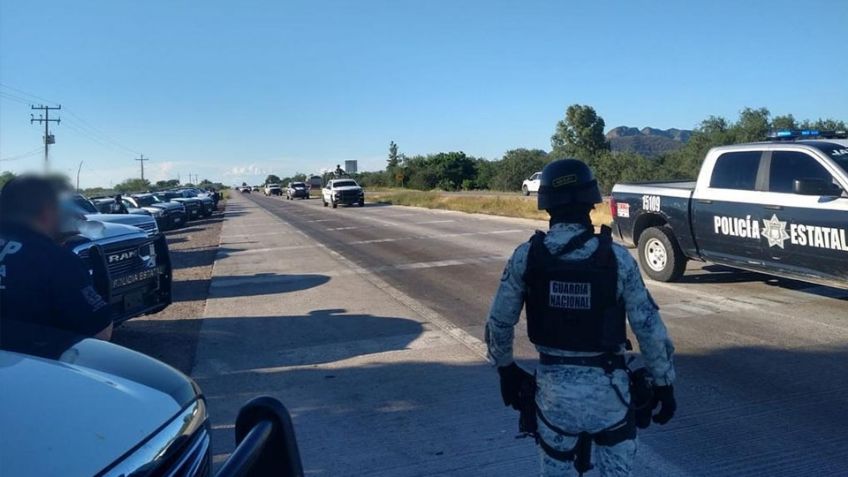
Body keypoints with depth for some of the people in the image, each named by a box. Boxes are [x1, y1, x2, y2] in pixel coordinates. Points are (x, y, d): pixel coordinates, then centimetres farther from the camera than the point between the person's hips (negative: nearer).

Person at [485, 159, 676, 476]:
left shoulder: (526, 256, -10)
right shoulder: (616, 258, -13)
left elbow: (499, 323, -3)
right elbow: (649, 328, -9)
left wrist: (505, 369, 13)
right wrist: (664, 383, 5)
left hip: (553, 386, 1)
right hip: (607, 387, 0)